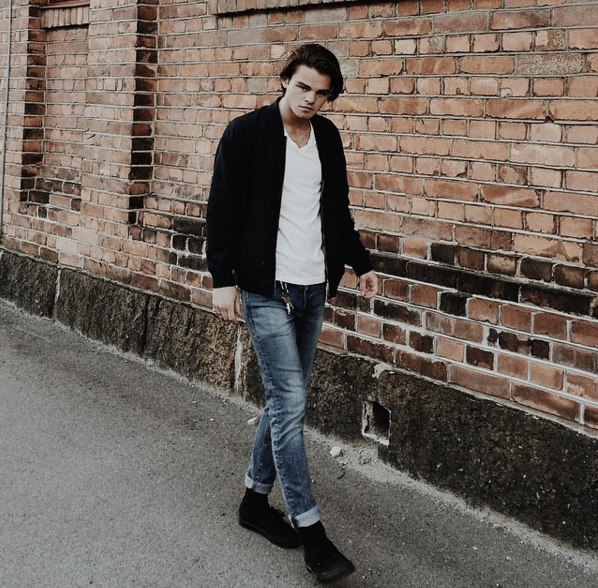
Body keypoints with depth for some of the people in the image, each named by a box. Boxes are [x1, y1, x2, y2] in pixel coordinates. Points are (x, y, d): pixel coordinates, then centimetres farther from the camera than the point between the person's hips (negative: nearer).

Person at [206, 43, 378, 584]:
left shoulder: (328, 137, 9)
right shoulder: (246, 133, -8)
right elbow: (222, 210, -8)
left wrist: (360, 263, 15)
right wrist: (224, 280, -12)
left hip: (313, 290, 6)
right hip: (266, 291, -6)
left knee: (286, 400, 12)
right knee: (290, 404, -7)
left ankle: (256, 499, 28)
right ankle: (310, 530, -1)